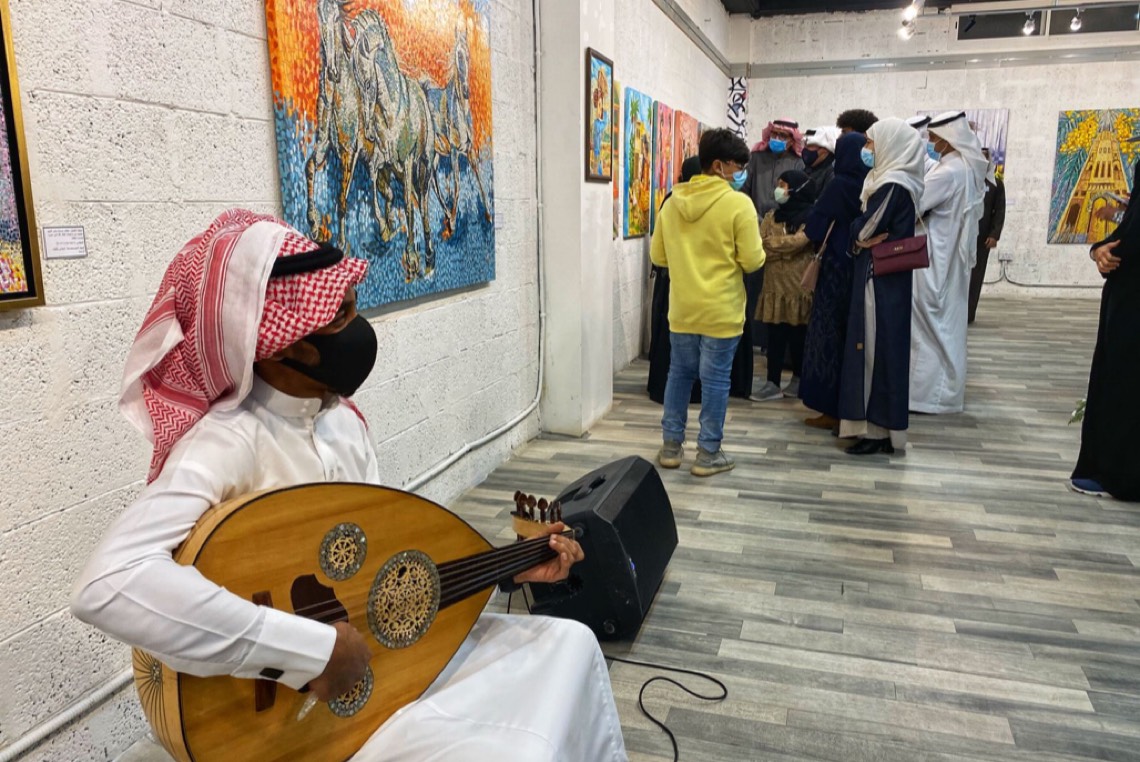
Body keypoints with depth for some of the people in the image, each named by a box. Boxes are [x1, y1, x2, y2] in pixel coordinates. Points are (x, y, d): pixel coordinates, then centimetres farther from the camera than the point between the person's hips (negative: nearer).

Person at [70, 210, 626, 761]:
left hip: (371, 652, 7)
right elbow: (107, 586, -39)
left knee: (566, 644, 4)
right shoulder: (229, 442, -25)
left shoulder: (341, 420, 0)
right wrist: (308, 649, -36)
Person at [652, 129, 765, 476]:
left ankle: (671, 445, 22)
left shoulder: (673, 201, 3)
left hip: (681, 308, 5)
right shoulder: (738, 203, -12)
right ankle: (708, 453, 13)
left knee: (679, 373, 15)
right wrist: (742, 253, 9)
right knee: (715, 379, 4)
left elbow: (658, 256, 9)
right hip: (720, 310, -5)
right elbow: (752, 261, -12)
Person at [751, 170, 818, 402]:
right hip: (775, 284, 5)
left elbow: (797, 242, -15)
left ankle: (798, 379, 18)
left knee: (798, 336, 5)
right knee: (775, 335, 3)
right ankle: (773, 383, 6)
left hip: (800, 285, -4)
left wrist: (772, 244, -4)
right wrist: (785, 245, -11)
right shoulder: (772, 216, 14)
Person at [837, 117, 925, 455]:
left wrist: (856, 236, 3)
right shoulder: (897, 181, 13)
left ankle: (877, 429, 3)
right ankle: (884, 424, 23)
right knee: (882, 348, 14)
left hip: (879, 279, -10)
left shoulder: (893, 186, -17)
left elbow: (862, 231, -16)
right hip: (886, 277, 10)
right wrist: (863, 237, -3)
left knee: (877, 347, -4)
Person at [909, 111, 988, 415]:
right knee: (948, 321, 14)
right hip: (953, 257, 9)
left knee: (933, 324, -3)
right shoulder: (970, 168, 9)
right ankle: (947, 388, 23)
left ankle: (930, 390, 3)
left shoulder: (949, 171, -20)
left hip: (936, 259, -9)